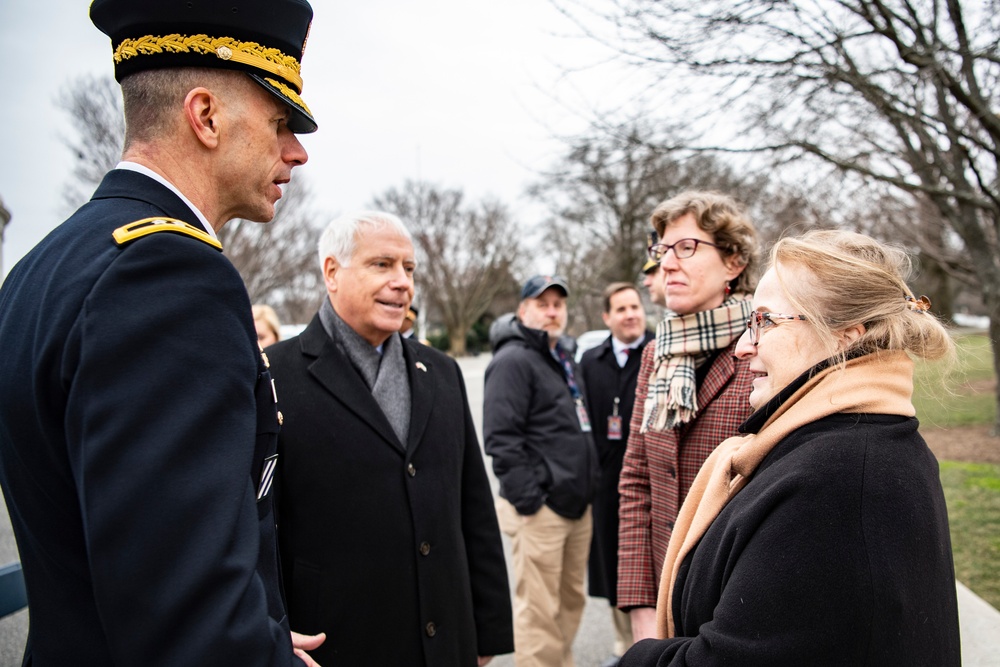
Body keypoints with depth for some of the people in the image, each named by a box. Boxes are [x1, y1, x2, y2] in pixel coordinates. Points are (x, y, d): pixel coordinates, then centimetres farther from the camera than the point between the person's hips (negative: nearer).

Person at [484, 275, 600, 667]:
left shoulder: (565, 360, 18)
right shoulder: (513, 360, -10)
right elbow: (500, 438, -17)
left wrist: (589, 484, 17)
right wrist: (528, 498, -18)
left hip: (576, 503, 9)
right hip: (540, 507, -9)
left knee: (572, 599, 17)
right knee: (539, 611, -3)